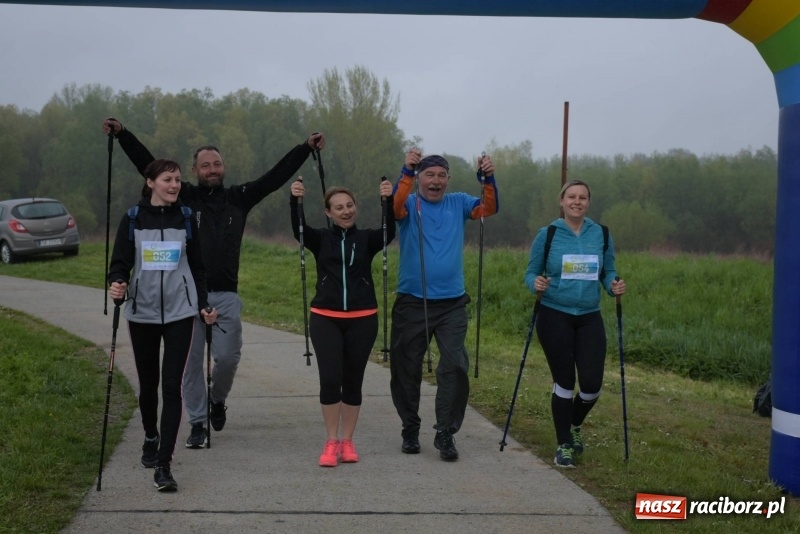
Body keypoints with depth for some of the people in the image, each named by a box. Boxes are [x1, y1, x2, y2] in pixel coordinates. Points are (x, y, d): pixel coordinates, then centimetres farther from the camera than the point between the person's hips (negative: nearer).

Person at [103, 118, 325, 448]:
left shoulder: (238, 198, 8)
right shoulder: (183, 197, 4)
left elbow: (275, 177, 8)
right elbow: (148, 165, -1)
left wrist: (306, 148, 7)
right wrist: (122, 134, -7)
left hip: (226, 295, 1)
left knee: (227, 357, -3)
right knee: (192, 362, 3)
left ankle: (218, 400, 28)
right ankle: (197, 423, 14)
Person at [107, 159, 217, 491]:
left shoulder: (186, 218, 3)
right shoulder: (133, 219, 1)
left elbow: (197, 265, 9)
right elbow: (120, 262, 0)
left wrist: (203, 304, 4)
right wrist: (116, 284, -20)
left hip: (179, 312, -1)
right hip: (142, 312, 1)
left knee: (171, 385, -9)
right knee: (148, 383, 14)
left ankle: (164, 464, -8)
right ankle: (151, 438, 42)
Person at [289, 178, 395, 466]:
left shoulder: (367, 239, 7)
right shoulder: (321, 239, 5)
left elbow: (389, 231, -13)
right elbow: (298, 229, -14)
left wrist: (389, 200, -29)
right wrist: (294, 201, -32)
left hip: (362, 320, 1)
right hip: (325, 319, -1)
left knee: (353, 382, 6)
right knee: (330, 380, -8)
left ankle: (347, 442, 18)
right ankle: (331, 442, 5)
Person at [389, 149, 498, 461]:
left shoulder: (458, 203, 7)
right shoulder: (410, 205, 0)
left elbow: (489, 209, -8)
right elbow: (395, 205, -23)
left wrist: (488, 178, -25)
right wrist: (407, 171, -38)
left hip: (452, 304, 1)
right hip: (411, 303, -1)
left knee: (455, 367, -9)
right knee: (406, 369, 9)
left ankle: (445, 434, -1)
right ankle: (410, 429, 26)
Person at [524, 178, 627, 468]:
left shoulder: (601, 235, 3)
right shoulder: (547, 235, -3)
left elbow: (608, 272, 10)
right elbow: (531, 272, 1)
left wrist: (614, 286, -12)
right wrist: (536, 284, -21)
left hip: (589, 319, 2)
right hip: (555, 317, -2)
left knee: (592, 383, -2)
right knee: (564, 383, 1)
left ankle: (574, 426, 31)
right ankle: (564, 444, 17)